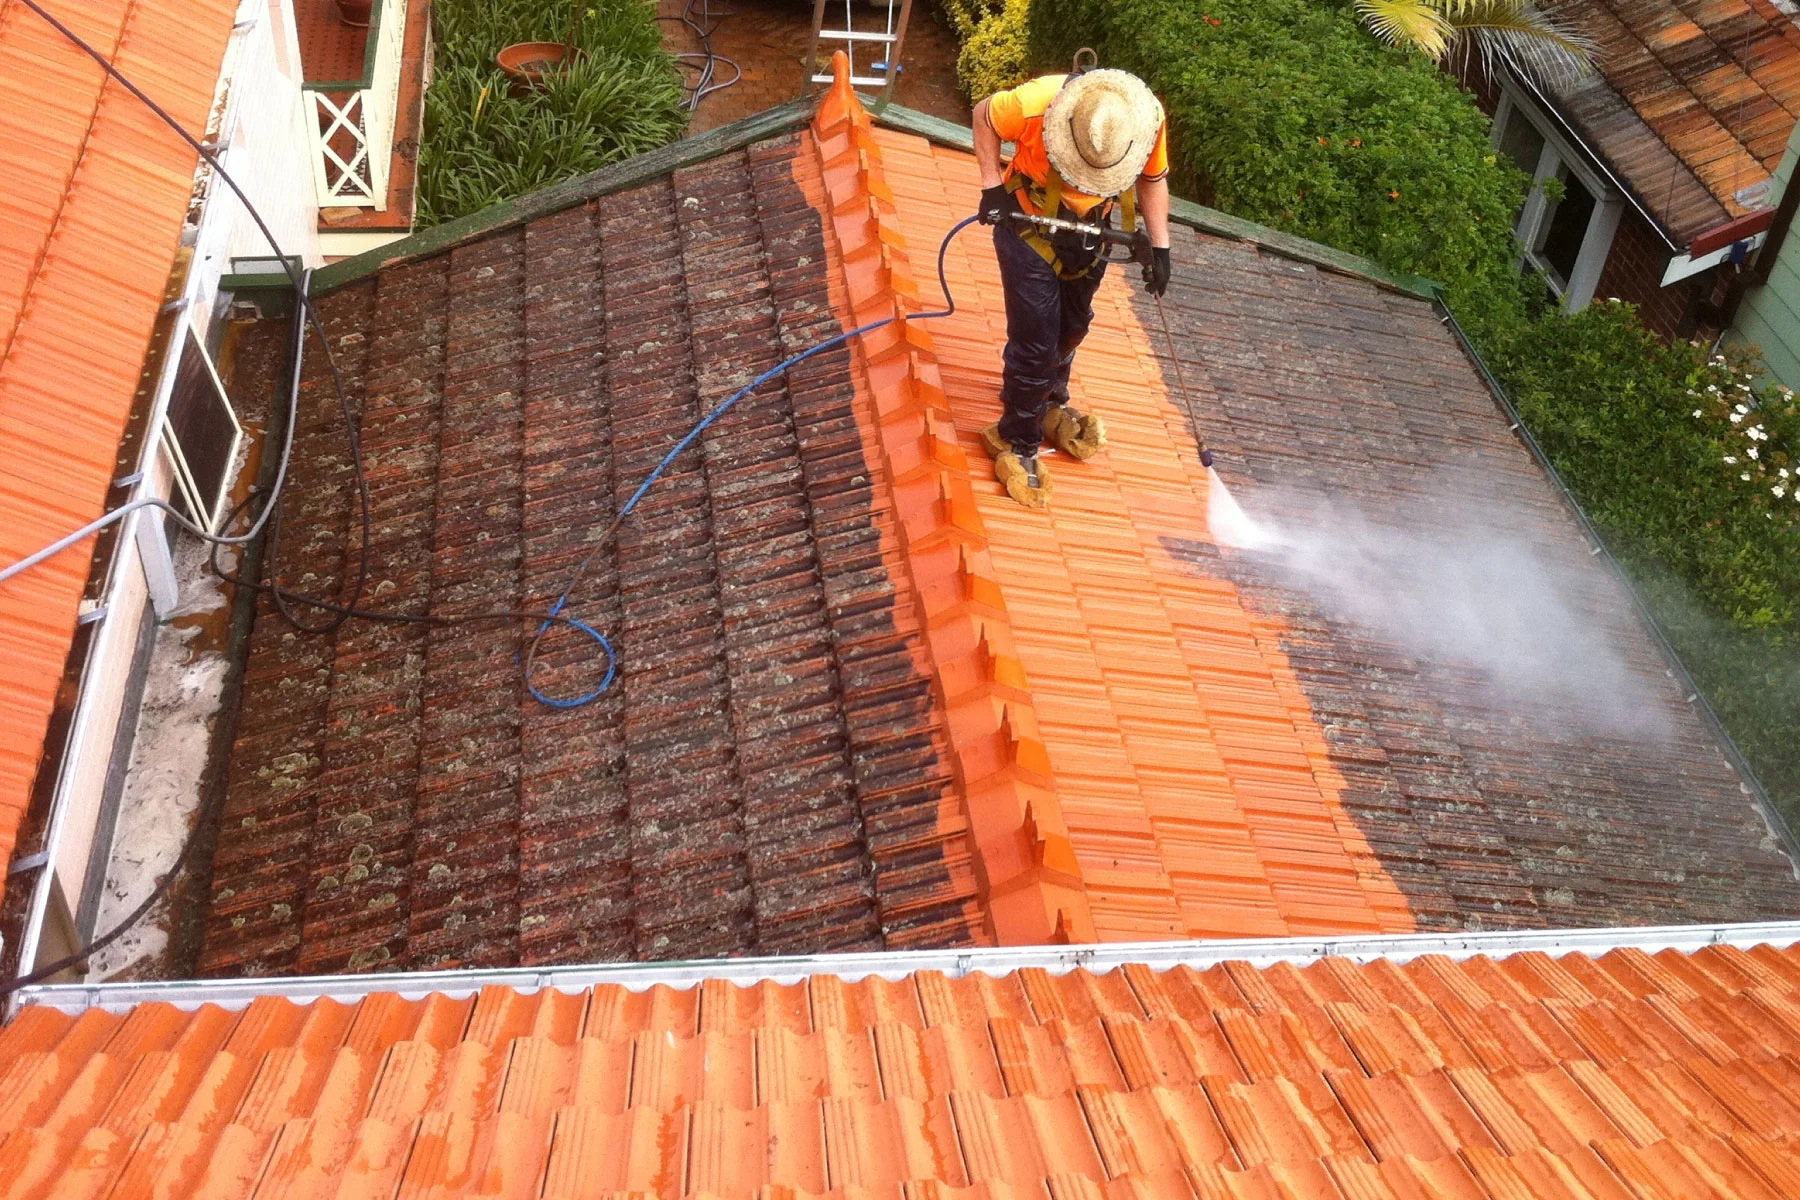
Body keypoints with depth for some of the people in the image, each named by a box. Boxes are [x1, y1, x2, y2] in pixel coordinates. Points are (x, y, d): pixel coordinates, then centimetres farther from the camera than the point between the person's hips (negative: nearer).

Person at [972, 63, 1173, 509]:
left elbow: (1152, 179, -5)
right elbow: (984, 116, -14)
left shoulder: (1150, 119, -25)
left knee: (1071, 327, 21)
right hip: (1028, 226, -4)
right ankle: (1017, 442, 11)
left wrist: (1158, 244, -9)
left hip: (1090, 231, 4)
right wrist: (992, 185, -19)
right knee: (1035, 339, -7)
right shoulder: (1036, 103, -35)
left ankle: (1049, 404, 47)